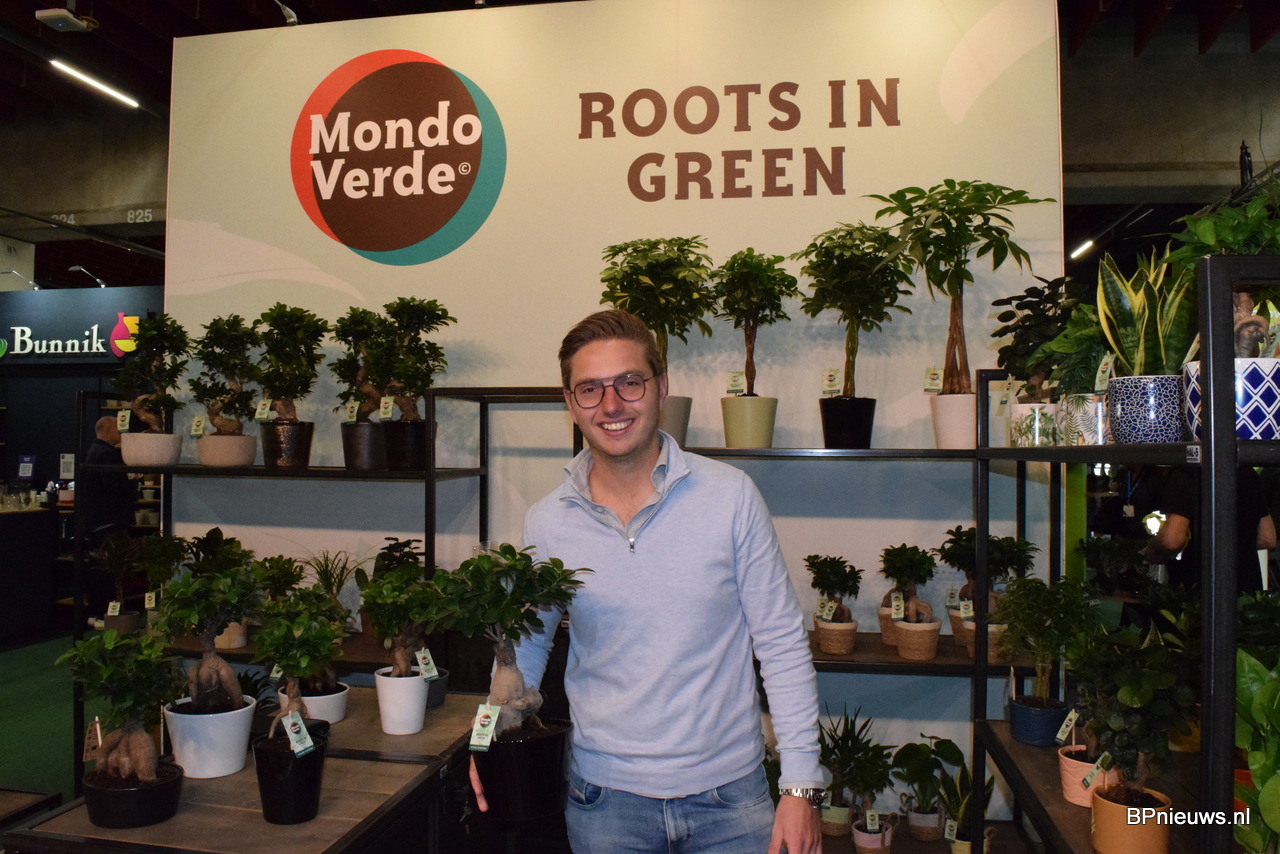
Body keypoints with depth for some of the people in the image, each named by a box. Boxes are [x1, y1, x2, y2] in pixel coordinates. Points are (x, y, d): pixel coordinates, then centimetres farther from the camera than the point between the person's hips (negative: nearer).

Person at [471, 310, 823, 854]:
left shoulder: (730, 496, -10)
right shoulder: (545, 524, -6)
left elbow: (781, 644, -6)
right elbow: (528, 642, 9)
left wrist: (801, 786, -7)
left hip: (729, 790, -1)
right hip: (604, 795, 1)